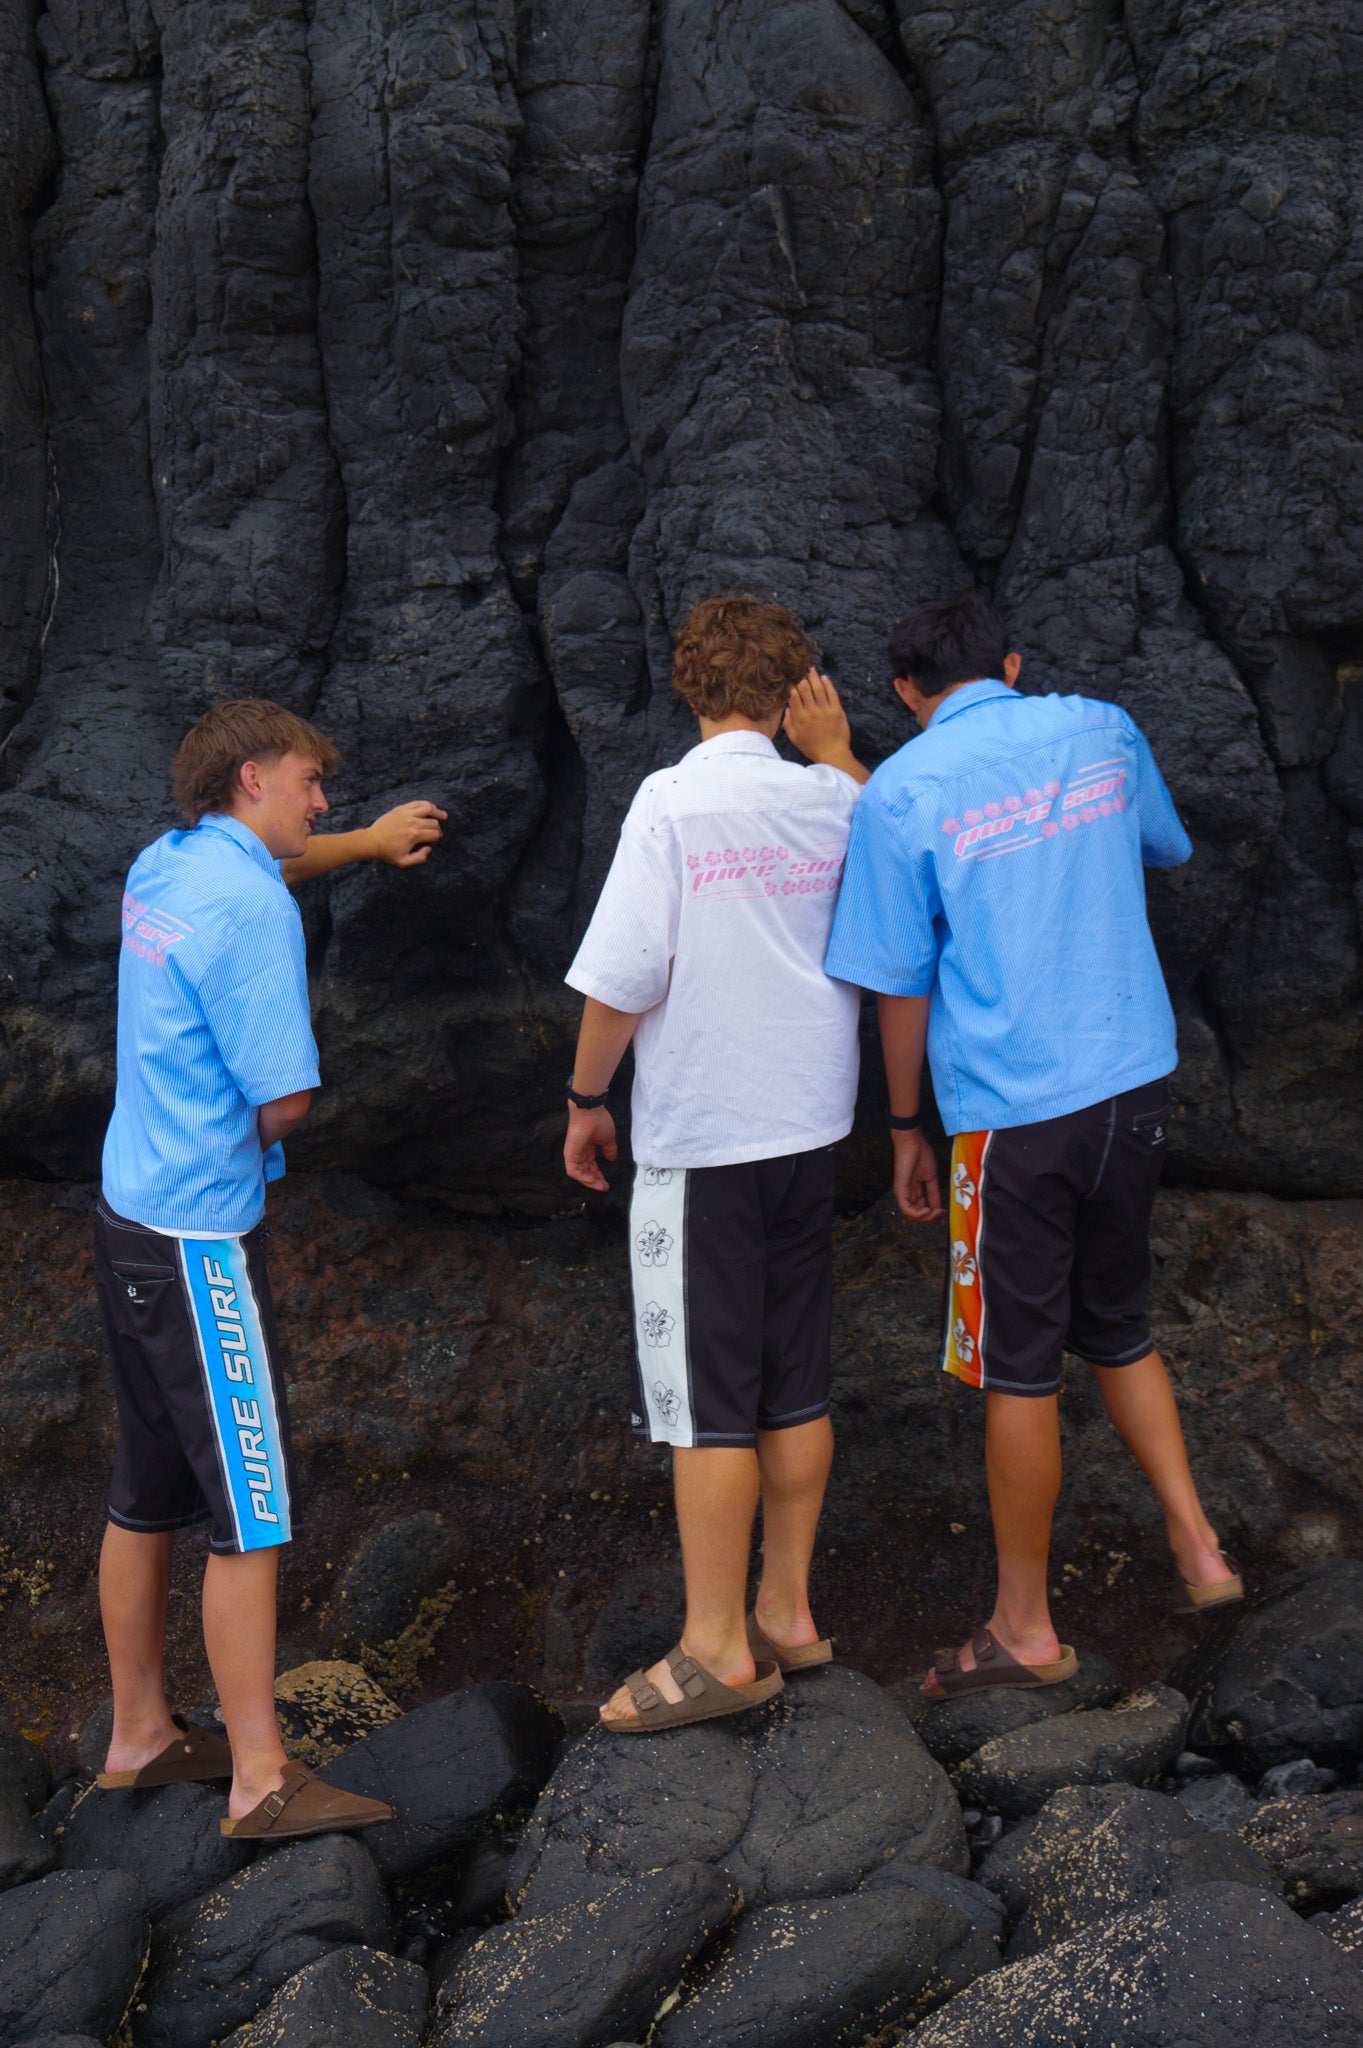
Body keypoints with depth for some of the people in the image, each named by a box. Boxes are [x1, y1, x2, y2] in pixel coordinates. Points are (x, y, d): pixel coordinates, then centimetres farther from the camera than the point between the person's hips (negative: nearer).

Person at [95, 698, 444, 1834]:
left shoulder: (164, 867, 9)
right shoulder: (252, 910, -18)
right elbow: (281, 1105, -19)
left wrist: (369, 841, 39)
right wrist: (253, 1114, 3)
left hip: (130, 1219, 10)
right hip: (200, 1240, -10)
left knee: (148, 1497, 18)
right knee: (252, 1512, -2)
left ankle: (140, 1734, 30)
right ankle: (262, 1779, 5)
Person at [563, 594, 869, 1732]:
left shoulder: (674, 801, -13)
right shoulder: (833, 800, 2)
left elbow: (622, 980, -15)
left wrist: (586, 1098, -1)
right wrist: (837, 752, 17)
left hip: (701, 1138, -6)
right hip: (810, 1125, 6)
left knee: (707, 1402, 1)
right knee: (797, 1386, 14)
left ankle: (719, 1648, 9)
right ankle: (788, 1611, 25)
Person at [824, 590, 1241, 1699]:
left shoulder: (901, 792, -9)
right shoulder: (1101, 728, 4)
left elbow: (902, 986, -6)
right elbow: (1166, 847, 24)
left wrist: (907, 1129, 6)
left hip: (1016, 1114, -5)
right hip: (1139, 1080, 5)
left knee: (1019, 1370, 6)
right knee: (1118, 1327, 23)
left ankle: (1027, 1627, 19)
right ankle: (1200, 1549, 25)